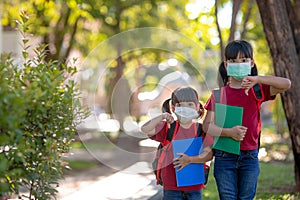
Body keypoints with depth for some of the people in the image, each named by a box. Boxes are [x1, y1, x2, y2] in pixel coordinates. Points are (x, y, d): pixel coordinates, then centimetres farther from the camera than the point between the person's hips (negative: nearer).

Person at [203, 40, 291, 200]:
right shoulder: (219, 94, 2)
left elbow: (286, 84, -14)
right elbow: (207, 125, -3)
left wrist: (256, 79, -25)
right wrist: (229, 132, -21)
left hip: (249, 157, 1)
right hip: (224, 157, 0)